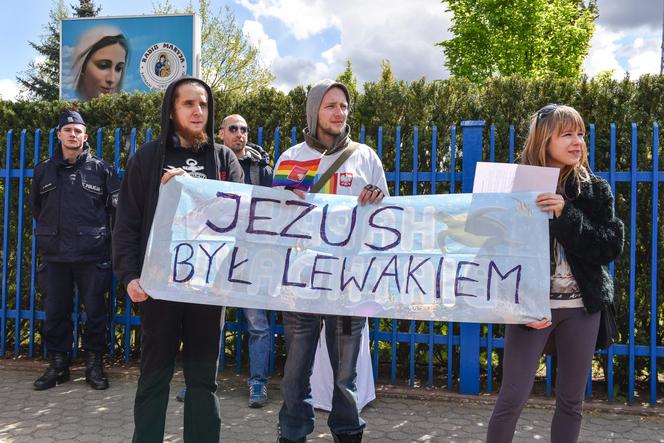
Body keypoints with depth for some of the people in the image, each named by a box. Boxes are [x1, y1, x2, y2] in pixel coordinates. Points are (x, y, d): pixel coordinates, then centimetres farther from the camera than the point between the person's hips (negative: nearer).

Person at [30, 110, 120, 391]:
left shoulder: (101, 169, 2)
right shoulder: (43, 170, 11)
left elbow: (117, 204, 1)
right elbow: (36, 207, 23)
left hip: (92, 254, -3)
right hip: (54, 255, 3)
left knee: (95, 312, 3)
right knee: (55, 312, 8)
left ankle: (94, 364, 17)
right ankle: (58, 364, 21)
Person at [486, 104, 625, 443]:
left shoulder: (595, 190, 3)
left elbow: (612, 248, -6)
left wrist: (566, 215, -19)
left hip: (581, 306, 3)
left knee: (571, 401, 10)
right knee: (512, 397, -2)